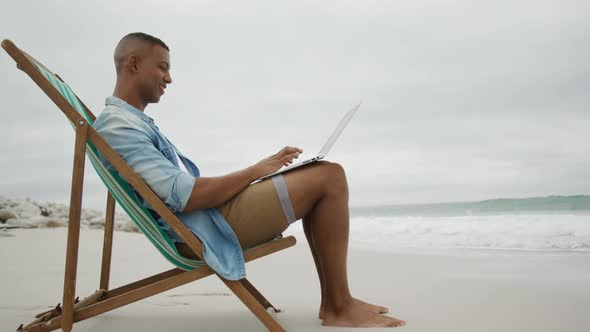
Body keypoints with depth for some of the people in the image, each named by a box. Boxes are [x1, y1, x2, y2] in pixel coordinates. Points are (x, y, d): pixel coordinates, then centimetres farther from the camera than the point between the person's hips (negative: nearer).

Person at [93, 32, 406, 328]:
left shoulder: (133, 121, 21)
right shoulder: (117, 125, -13)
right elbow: (184, 197, -23)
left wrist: (261, 169, 9)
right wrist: (257, 170, -12)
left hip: (206, 214, 11)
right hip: (202, 231, -11)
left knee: (318, 180, 11)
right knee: (330, 177, -14)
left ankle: (332, 300, 7)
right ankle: (340, 307, -6)